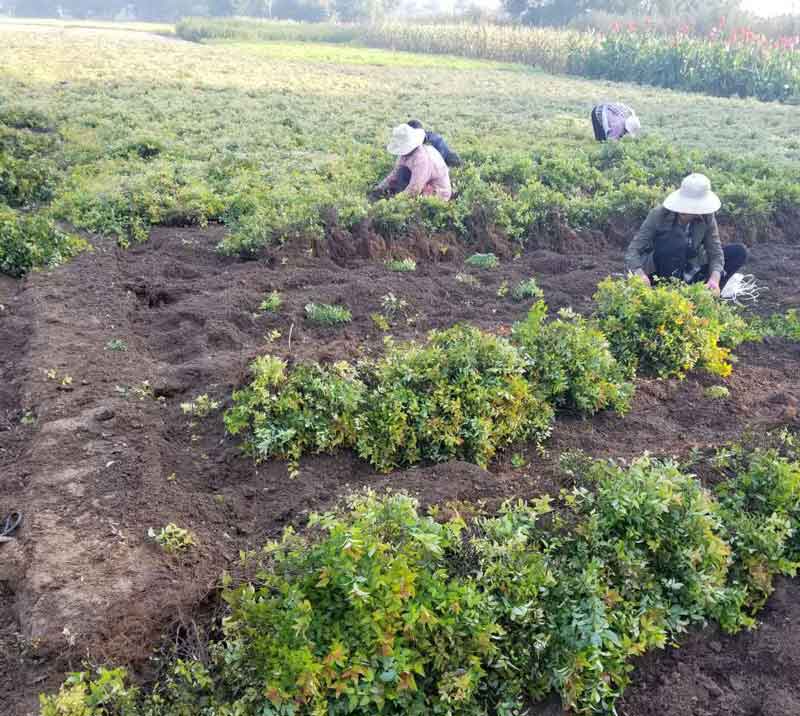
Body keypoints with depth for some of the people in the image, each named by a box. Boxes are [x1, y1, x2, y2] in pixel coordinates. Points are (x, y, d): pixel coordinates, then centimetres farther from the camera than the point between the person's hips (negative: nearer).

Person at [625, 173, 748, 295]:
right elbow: (633, 251, -25)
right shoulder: (659, 215, -20)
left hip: (689, 275, 5)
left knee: (738, 252, -9)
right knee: (676, 243, -33)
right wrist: (641, 275, -45)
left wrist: (714, 279, -36)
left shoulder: (706, 217, -11)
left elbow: (715, 252, -15)